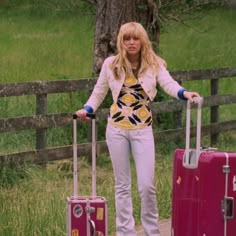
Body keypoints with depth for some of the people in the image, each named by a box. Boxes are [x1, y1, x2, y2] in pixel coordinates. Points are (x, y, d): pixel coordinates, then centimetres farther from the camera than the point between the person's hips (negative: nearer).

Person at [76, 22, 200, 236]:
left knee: (147, 185, -4)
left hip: (142, 130, -1)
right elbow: (99, 92, 13)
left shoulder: (154, 64, -3)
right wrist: (87, 109, -4)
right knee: (122, 185, 8)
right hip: (117, 129, 2)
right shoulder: (111, 64, 1)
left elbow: (168, 84, -19)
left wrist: (184, 93, -40)